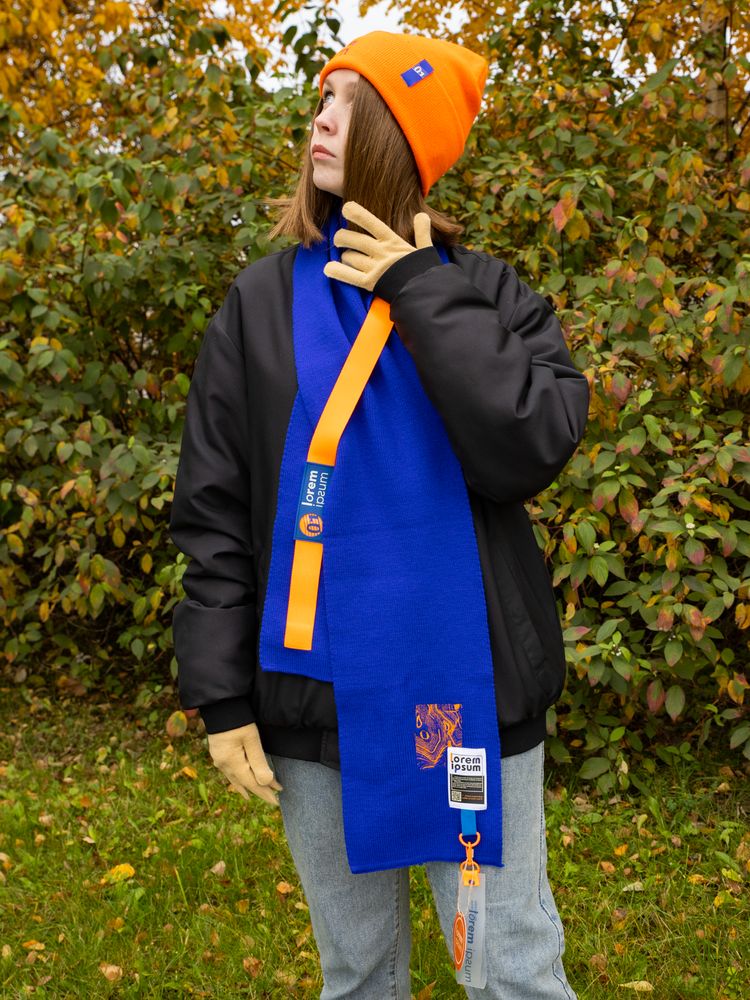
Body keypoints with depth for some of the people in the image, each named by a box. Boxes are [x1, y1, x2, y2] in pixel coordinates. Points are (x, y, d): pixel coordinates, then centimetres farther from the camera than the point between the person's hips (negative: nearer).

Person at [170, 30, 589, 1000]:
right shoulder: (264, 300, 3)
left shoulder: (487, 291, 1)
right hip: (313, 696, 2)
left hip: (467, 691, -1)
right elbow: (214, 511, 3)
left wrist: (421, 292, -14)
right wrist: (221, 693, -2)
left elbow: (531, 449, -18)